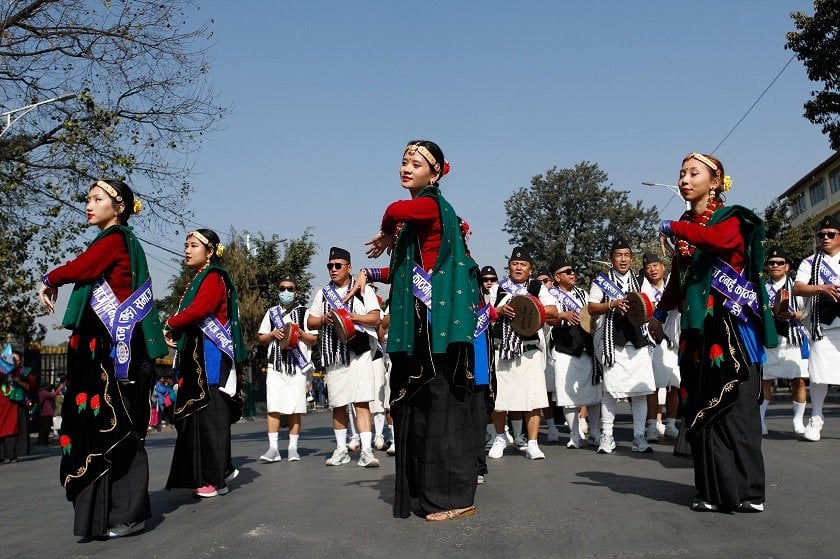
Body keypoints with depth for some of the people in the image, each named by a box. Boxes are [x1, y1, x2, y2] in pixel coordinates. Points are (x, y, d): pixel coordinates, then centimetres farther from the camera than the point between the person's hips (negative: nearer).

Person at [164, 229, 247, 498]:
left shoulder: (213, 277, -5)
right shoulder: (197, 281, 22)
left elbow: (199, 309, -20)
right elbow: (190, 314, 17)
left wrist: (171, 324, -5)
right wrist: (175, 333, -2)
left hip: (211, 357, -9)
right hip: (196, 358, 9)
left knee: (209, 413, -7)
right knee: (194, 415, 9)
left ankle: (216, 478, -3)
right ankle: (222, 469, 18)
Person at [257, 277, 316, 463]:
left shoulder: (304, 312, 8)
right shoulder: (271, 312, 15)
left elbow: (314, 339, 7)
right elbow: (260, 338, 17)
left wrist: (300, 334, -11)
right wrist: (273, 334, -3)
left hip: (297, 366, -1)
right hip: (275, 365, 2)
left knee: (295, 409, 0)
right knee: (273, 408, -5)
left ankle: (293, 448, 8)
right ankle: (273, 448, -2)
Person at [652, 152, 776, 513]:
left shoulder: (733, 218, -2)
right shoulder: (686, 226, 15)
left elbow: (719, 239, -27)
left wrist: (673, 228, -14)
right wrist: (659, 313, 28)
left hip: (731, 324, -6)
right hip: (697, 327, 6)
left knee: (735, 405, -6)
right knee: (702, 408, 3)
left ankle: (747, 491, 1)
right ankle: (713, 490, 9)